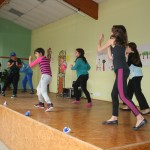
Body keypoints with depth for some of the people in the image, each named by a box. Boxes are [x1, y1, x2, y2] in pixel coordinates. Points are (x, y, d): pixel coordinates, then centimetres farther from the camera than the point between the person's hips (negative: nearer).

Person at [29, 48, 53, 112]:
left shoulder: (40, 59, -2)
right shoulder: (46, 59, 19)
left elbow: (31, 65, 3)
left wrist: (30, 59, 22)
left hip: (45, 76, -9)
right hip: (49, 76, 9)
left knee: (43, 91, -17)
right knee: (39, 88, 23)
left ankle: (50, 104, -33)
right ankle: (41, 103, 29)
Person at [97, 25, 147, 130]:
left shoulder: (112, 40, 2)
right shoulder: (121, 43, 22)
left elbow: (99, 49, 13)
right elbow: (112, 56, 27)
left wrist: (100, 40, 30)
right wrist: (109, 47, 32)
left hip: (121, 70, -9)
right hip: (122, 70, 9)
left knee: (123, 96, -15)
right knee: (114, 94, 13)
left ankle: (140, 118, -21)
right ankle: (114, 118, 18)